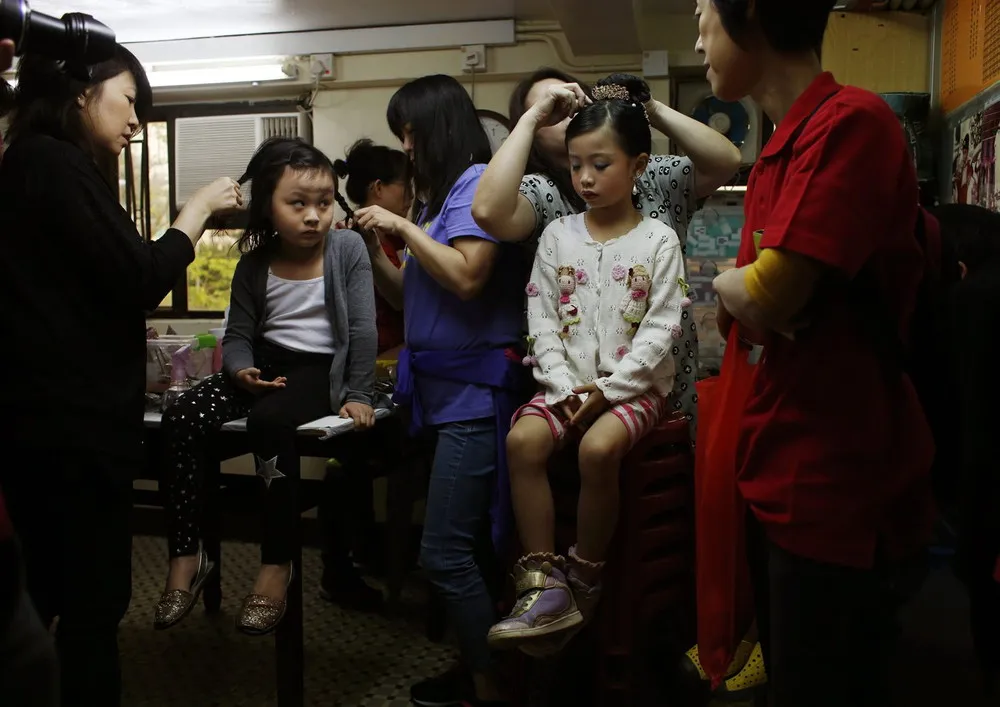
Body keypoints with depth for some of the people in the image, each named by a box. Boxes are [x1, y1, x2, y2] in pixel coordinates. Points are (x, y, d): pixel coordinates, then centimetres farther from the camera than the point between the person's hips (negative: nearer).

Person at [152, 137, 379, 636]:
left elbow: (363, 329, -7)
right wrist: (242, 370, -16)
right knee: (180, 420, -18)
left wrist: (358, 396, -13)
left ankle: (277, 562, -21)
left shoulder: (348, 248, -5)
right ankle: (185, 557, -9)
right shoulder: (254, 264, 4)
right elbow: (238, 333, 6)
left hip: (321, 368, -4)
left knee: (269, 422, -36)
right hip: (265, 364, 5)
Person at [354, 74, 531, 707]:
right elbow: (409, 296, 20)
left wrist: (405, 226, -10)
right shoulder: (440, 193, 19)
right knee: (466, 548, 12)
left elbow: (466, 278, -20)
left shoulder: (479, 181, -7)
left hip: (477, 391, -9)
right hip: (444, 391, 9)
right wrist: (375, 246, 6)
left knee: (446, 553, -8)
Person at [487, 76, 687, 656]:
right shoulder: (558, 236, 8)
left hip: (635, 384, -3)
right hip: (568, 382, 4)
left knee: (598, 447, -32)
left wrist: (609, 390, -15)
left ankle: (585, 582, -11)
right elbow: (542, 317, 4)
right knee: (523, 439, -25)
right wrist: (564, 386, -9)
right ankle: (543, 585, -18)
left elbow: (661, 328, -7)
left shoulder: (658, 240, -2)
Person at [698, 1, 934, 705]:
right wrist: (744, 290, -8)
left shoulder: (851, 121, -18)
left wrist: (726, 282, -3)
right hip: (777, 480, 9)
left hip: (836, 492, -9)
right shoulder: (783, 145, 11)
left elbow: (766, 297, -23)